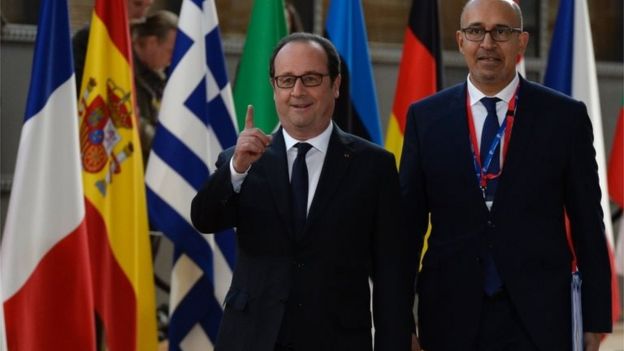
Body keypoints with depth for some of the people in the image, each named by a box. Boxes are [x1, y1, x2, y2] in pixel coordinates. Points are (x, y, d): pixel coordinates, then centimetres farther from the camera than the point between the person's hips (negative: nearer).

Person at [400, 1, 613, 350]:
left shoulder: (565, 117, 2)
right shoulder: (426, 118, 6)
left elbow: (588, 226, 4)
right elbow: (409, 222, 7)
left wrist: (595, 320, 2)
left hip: (539, 319, -1)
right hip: (452, 318, 1)